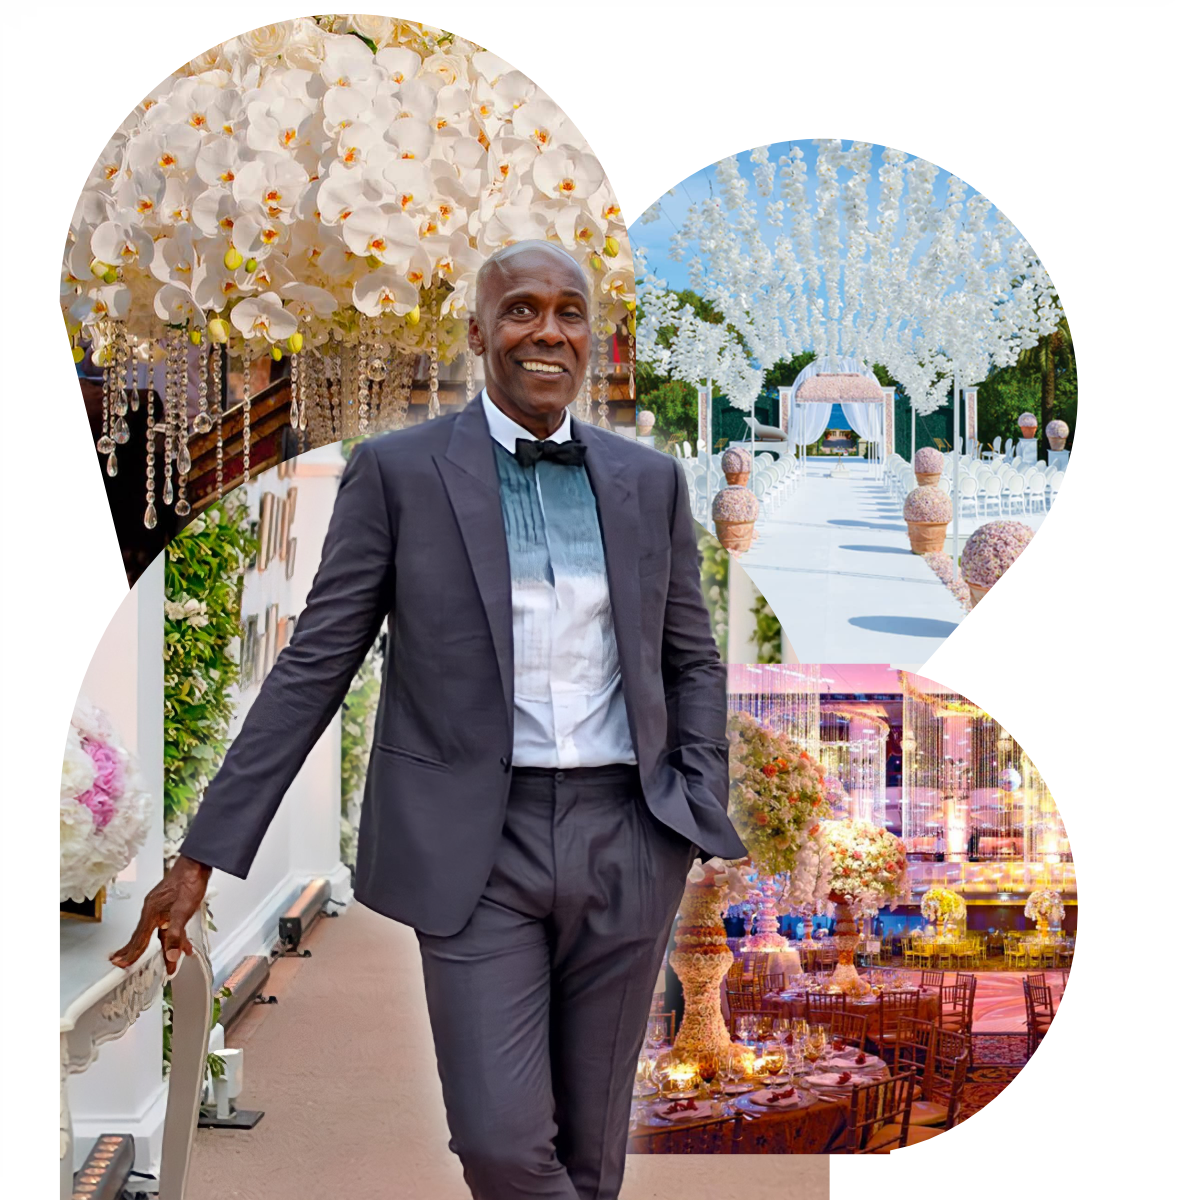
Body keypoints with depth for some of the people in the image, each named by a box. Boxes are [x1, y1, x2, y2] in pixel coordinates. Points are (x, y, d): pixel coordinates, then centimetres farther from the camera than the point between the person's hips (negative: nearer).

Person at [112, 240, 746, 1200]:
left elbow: (693, 659, 15)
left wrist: (704, 815, 0)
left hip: (624, 839, 3)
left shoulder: (650, 481, 7)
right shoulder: (399, 472, -2)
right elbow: (314, 668, -2)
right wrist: (205, 855, -6)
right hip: (476, 844, -3)